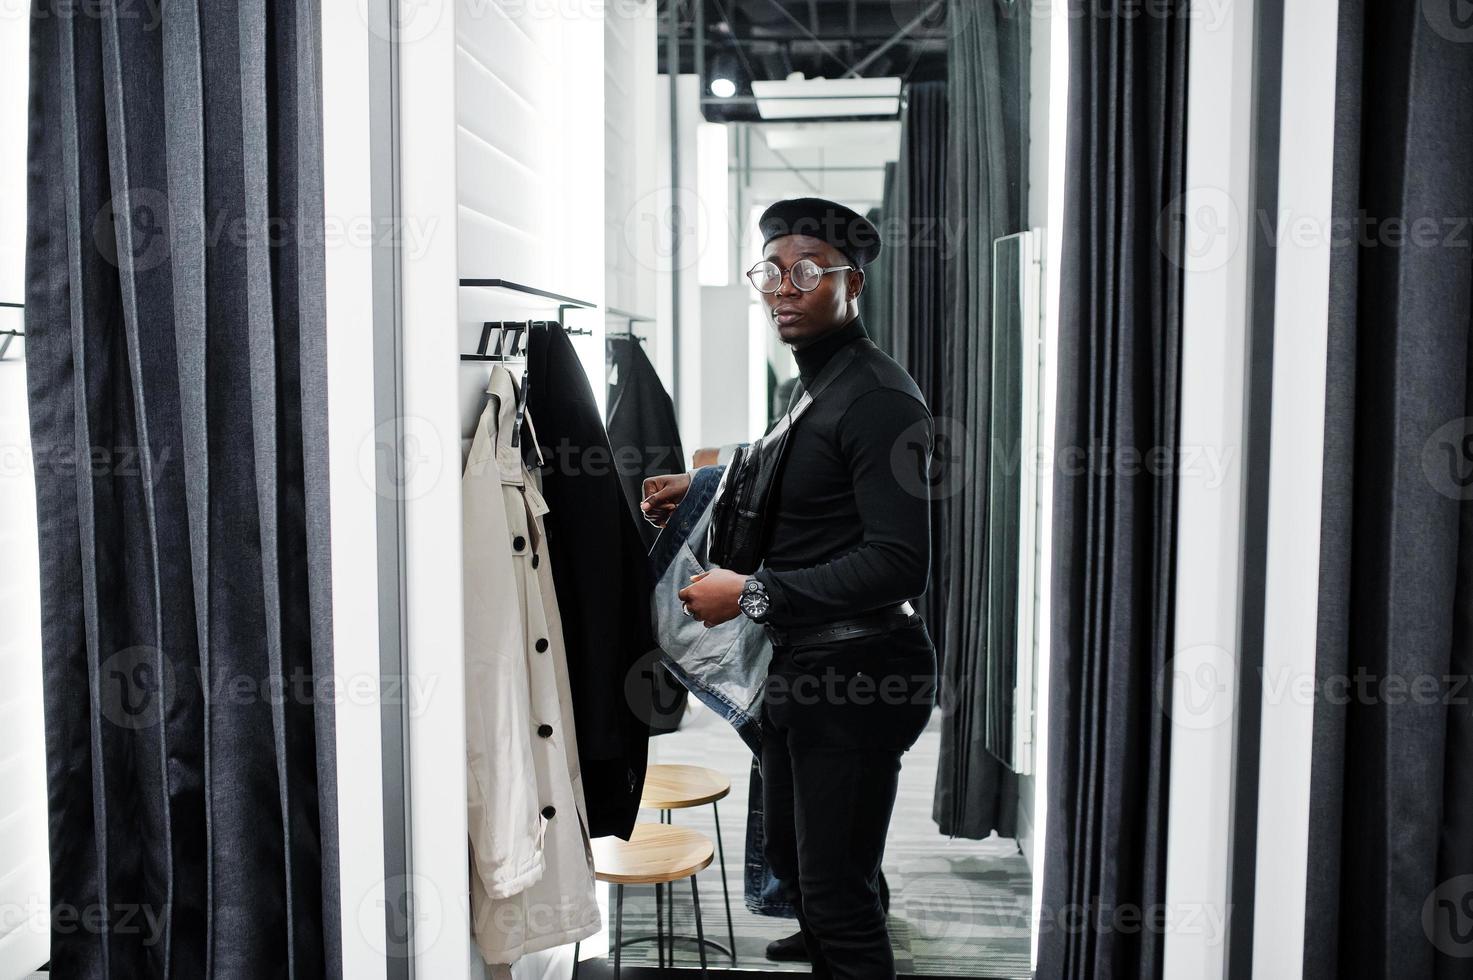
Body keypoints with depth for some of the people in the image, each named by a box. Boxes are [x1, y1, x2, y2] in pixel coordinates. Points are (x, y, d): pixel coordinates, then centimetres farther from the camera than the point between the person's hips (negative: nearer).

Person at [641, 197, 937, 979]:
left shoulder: (878, 399, -18)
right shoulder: (811, 384, 11)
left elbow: (898, 564, -25)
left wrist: (751, 594, -22)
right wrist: (704, 490, 12)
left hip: (856, 676, -10)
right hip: (800, 668, 10)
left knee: (835, 892, -1)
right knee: (791, 857, 23)